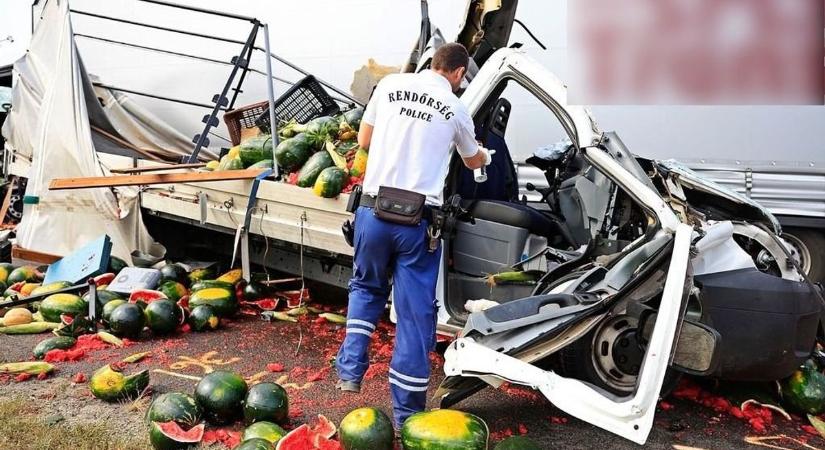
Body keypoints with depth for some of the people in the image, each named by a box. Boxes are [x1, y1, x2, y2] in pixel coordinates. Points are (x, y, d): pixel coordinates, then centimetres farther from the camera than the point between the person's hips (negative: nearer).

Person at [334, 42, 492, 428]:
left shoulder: (390, 85, 8)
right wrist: (485, 154, 50)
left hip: (374, 209, 2)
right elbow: (473, 162, 26)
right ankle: (407, 415, 13)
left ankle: (350, 370, 16)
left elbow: (364, 140, 18)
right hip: (418, 220, -1)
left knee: (366, 288, 26)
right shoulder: (457, 110, 7)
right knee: (415, 312, 6)